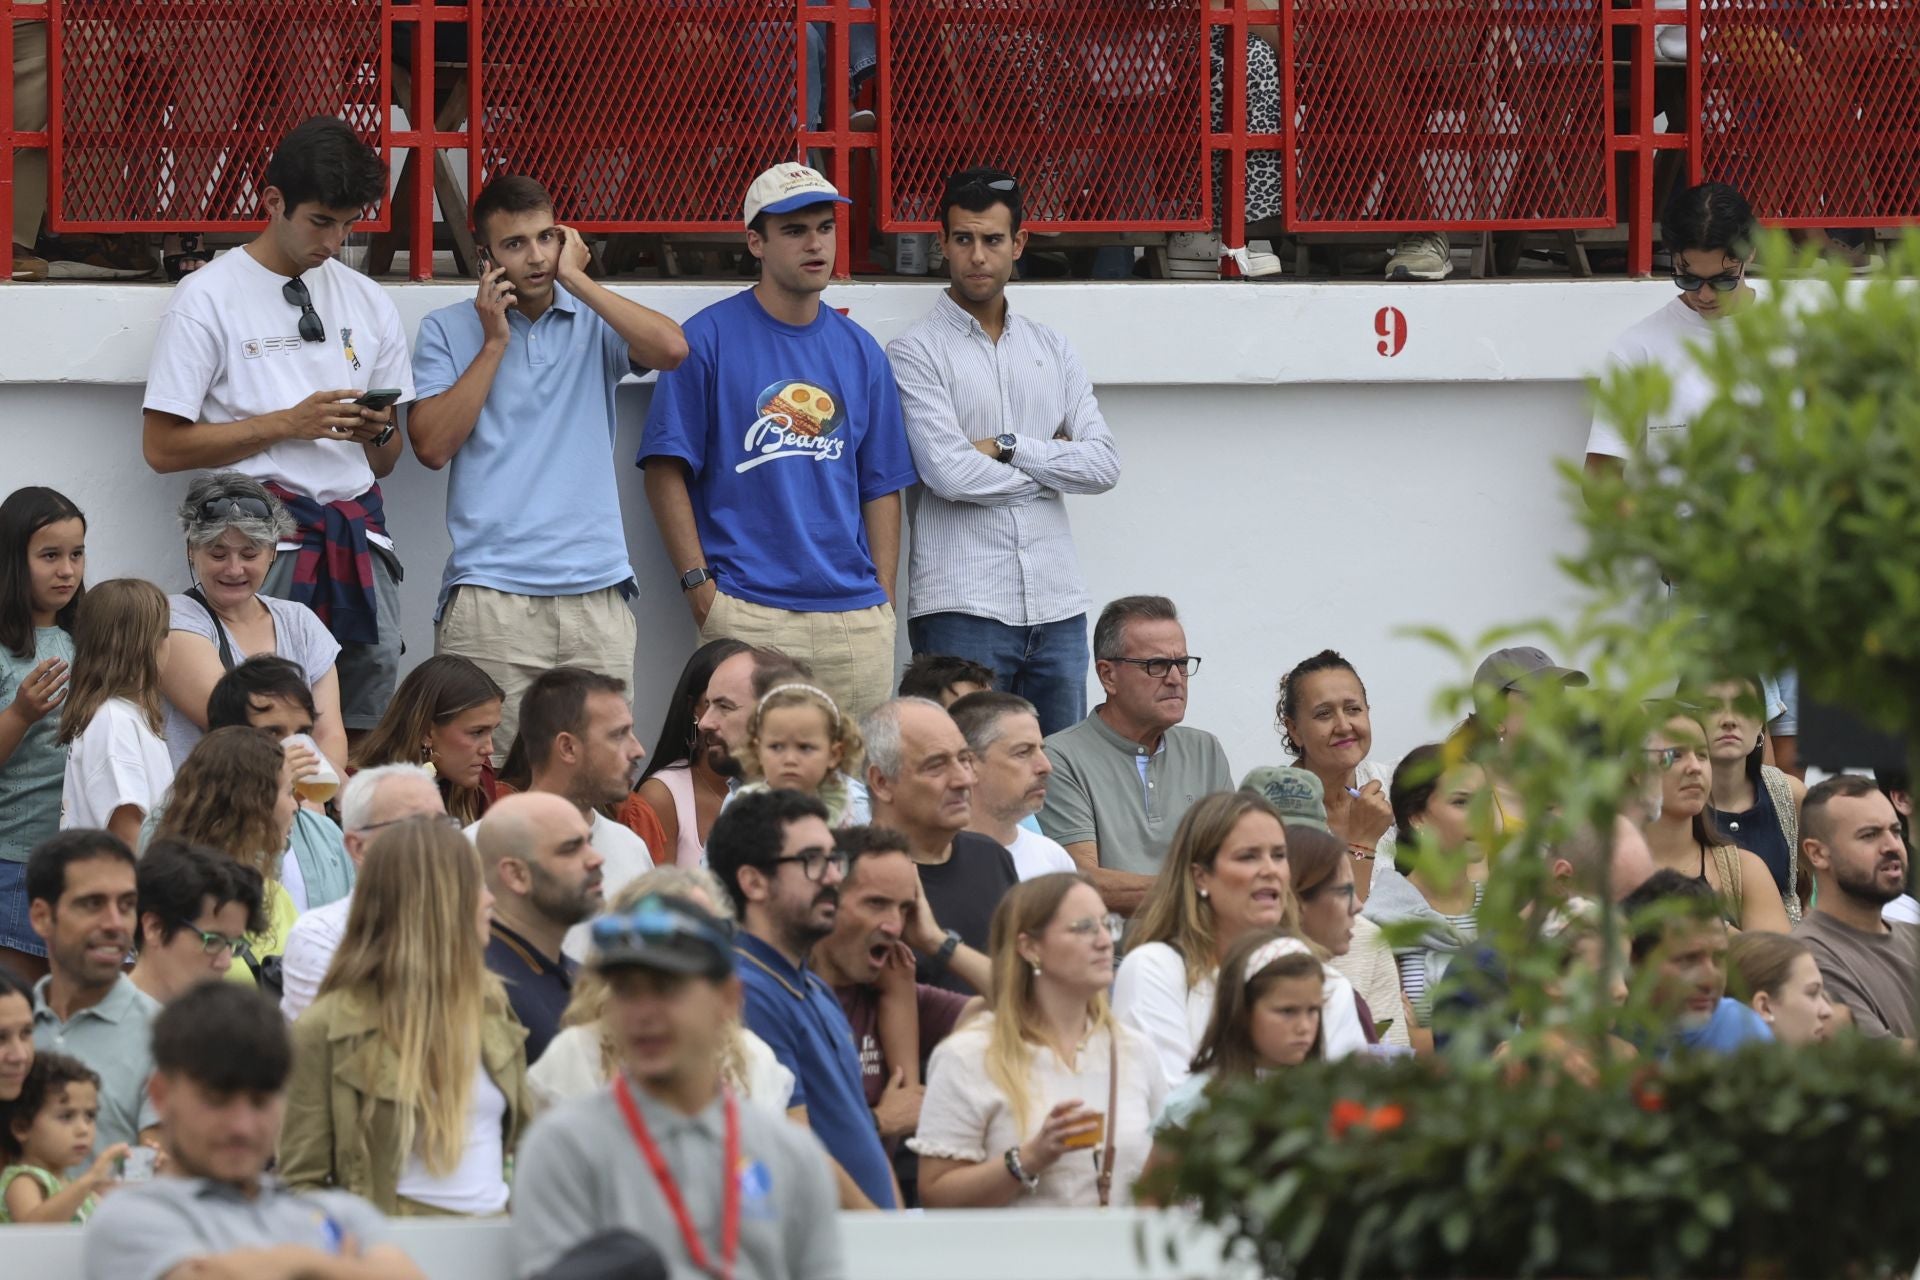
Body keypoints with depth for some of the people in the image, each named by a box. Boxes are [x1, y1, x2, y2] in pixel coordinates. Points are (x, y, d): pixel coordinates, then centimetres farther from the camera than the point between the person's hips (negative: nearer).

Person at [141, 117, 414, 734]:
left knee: (365, 739, -2)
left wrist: (378, 430, -1)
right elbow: (163, 447, -4)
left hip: (359, 537, 5)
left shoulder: (367, 301, 17)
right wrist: (291, 422, -9)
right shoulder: (209, 298, 1)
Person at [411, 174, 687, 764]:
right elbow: (432, 446, -2)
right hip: (490, 595, -2)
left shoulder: (594, 323, 11)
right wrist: (494, 342, -2)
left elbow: (671, 350, -9)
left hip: (596, 590, 2)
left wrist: (575, 277, -2)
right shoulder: (447, 331, 9)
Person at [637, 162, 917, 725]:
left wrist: (883, 600, 7)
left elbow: (881, 487, 16)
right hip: (748, 611, -5)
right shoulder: (711, 338, -1)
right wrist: (698, 584, -10)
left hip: (854, 613, 5)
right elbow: (667, 471, -2)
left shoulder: (859, 351, 13)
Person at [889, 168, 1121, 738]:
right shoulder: (916, 353, 0)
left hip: (1057, 605, 5)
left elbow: (1104, 465, 5)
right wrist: (1050, 461, 1)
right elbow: (949, 474, -12)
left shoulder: (1051, 349, 16)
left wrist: (1008, 448, -6)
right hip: (963, 608, -5)